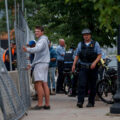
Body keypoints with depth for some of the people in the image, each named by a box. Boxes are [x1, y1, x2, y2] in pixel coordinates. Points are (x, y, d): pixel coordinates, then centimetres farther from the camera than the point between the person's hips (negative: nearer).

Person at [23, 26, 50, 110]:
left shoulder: (42, 40, -5)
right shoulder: (41, 41, 27)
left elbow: (38, 49, -28)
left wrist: (27, 50, -43)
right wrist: (31, 65, 28)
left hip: (41, 64, -10)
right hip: (42, 64, 10)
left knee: (38, 83, -14)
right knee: (44, 84, 5)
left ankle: (40, 104, -18)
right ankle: (47, 104, 2)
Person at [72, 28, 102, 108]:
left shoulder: (95, 44, 4)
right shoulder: (80, 44, 12)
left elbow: (99, 55, -2)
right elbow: (77, 55, 16)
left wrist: (95, 62, -17)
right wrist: (74, 65, 5)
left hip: (92, 68, -1)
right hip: (83, 68, 1)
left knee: (92, 86, 3)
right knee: (81, 84, -13)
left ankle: (91, 102, 12)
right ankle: (80, 102, -18)